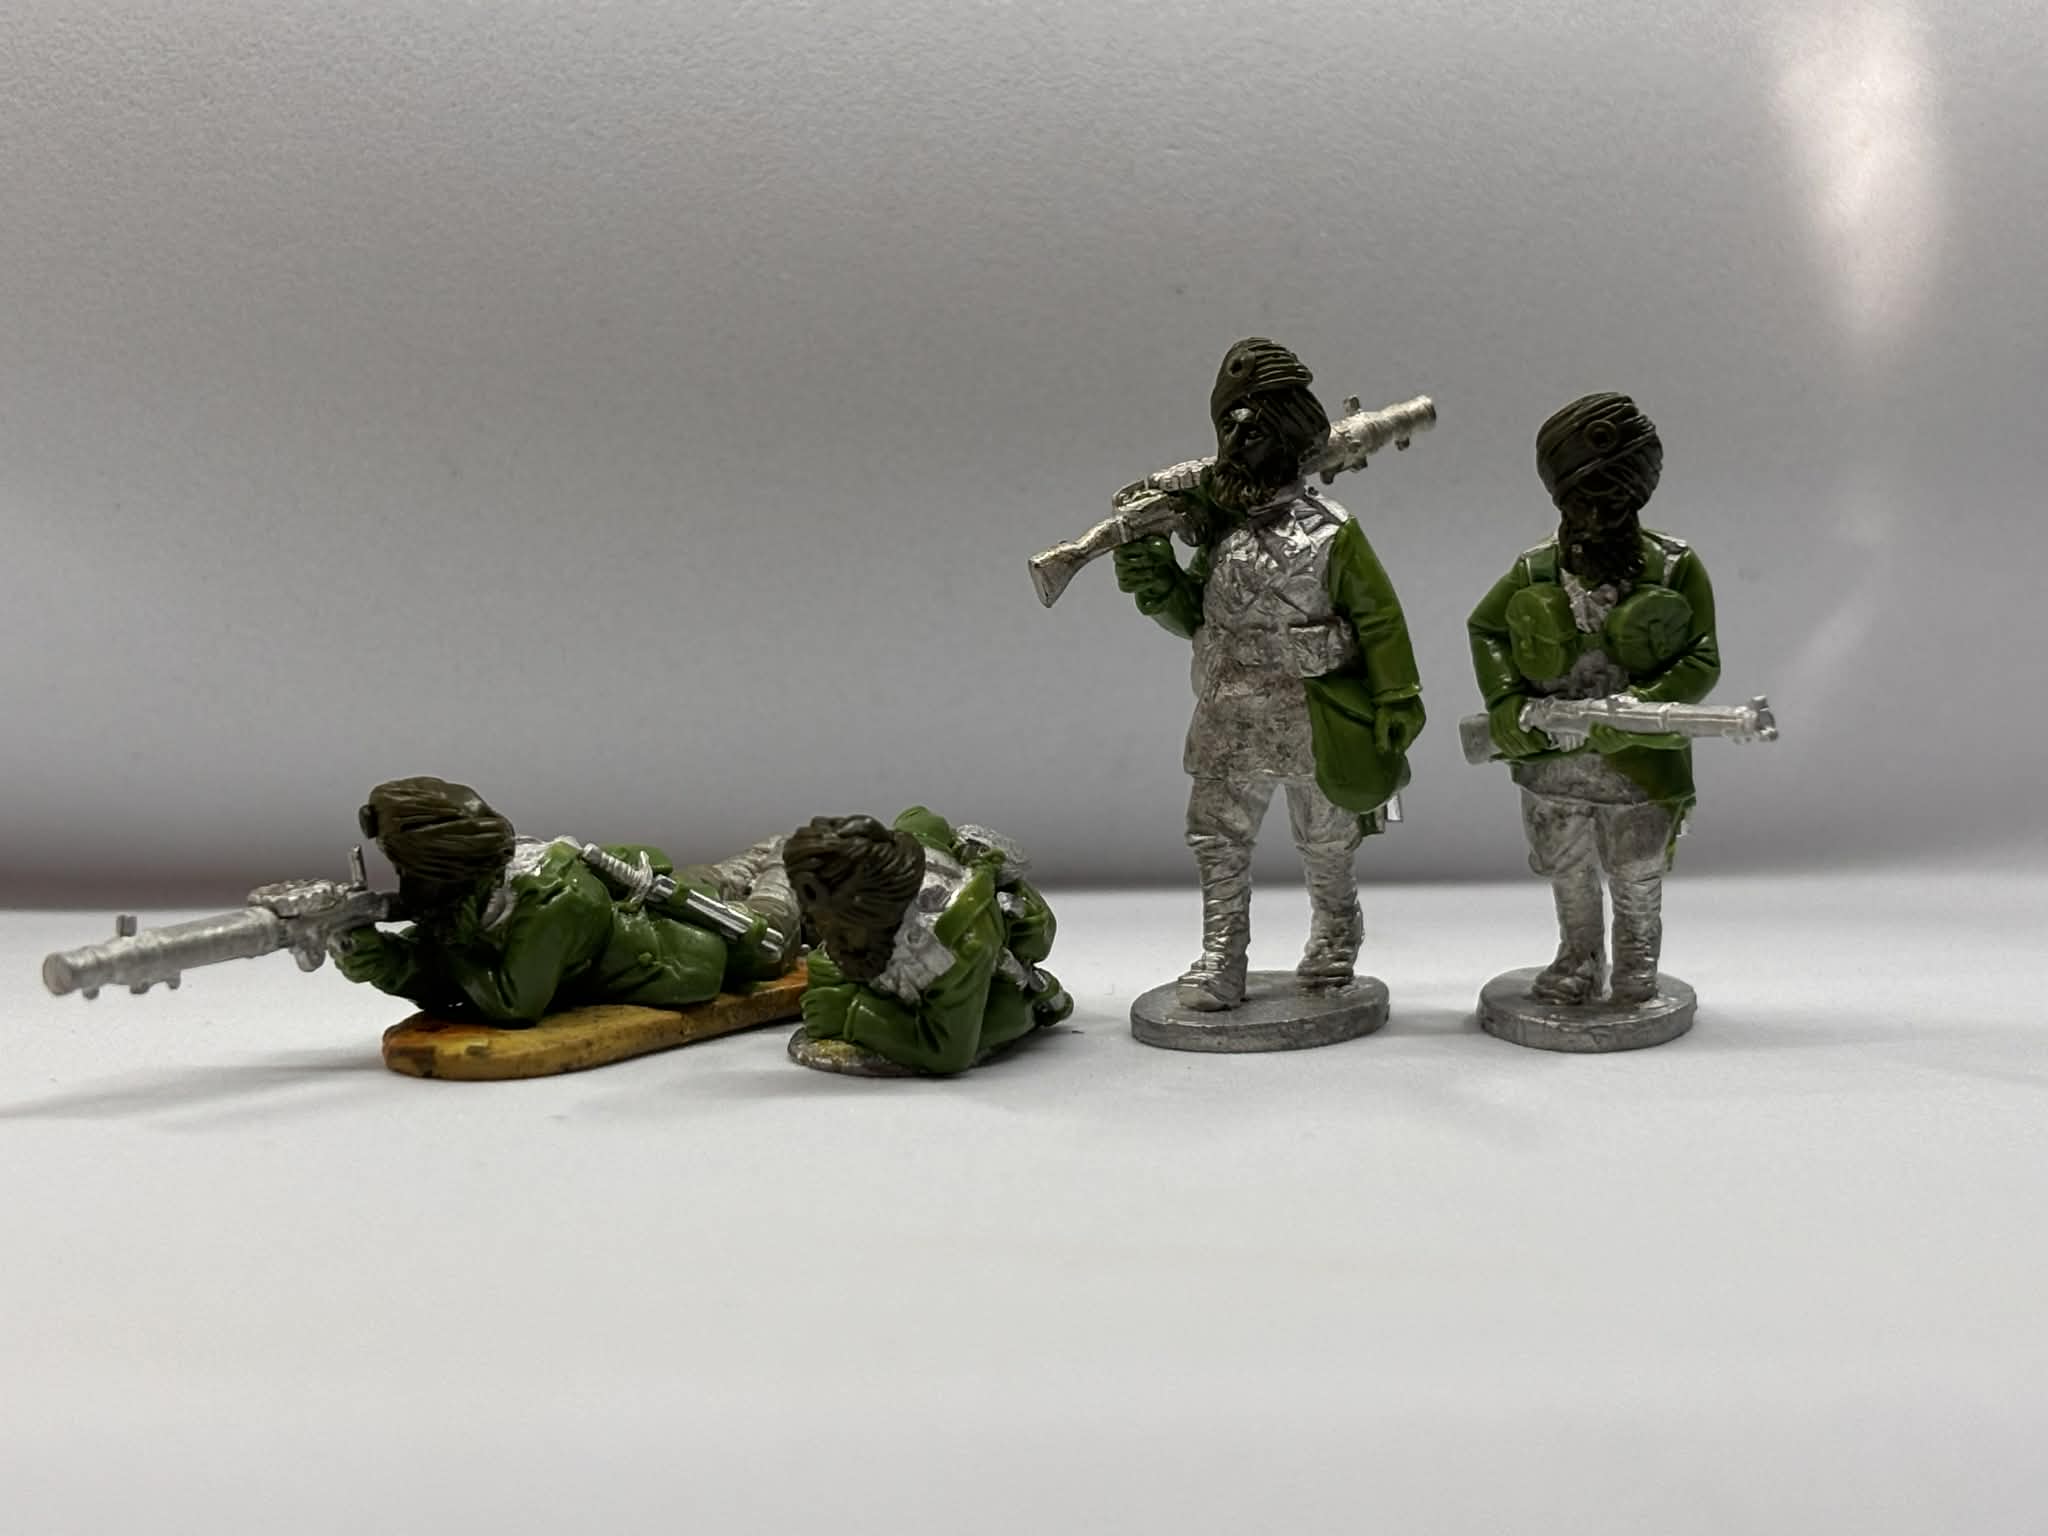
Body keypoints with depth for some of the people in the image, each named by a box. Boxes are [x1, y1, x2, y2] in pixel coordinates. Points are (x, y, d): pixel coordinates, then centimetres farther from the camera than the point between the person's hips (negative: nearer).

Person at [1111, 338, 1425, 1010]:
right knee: (1217, 839, 5)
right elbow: (1196, 618, 10)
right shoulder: (1217, 522, 2)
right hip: (1231, 726, 5)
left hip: (1312, 724, -4)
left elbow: (1380, 620, -10)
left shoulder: (1329, 532, -14)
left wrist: (1397, 706, -11)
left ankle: (1335, 938, 39)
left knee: (1325, 843, 15)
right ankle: (1221, 963, 15)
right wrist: (1161, 587, -10)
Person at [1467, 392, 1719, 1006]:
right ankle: (1579, 963, 43)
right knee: (1568, 878, 21)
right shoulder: (1537, 570, -7)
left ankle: (1636, 967, 41)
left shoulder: (1675, 568, -14)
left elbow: (1702, 660, -12)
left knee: (1637, 884, 18)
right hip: (1551, 765, 2)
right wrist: (1505, 703, -9)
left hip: (1637, 768, -2)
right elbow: (1485, 629, 6)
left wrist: (1641, 708, -28)